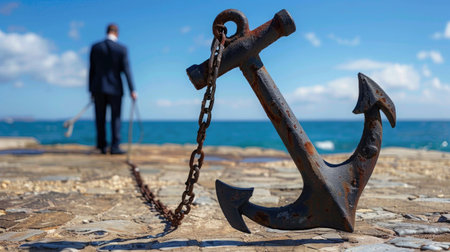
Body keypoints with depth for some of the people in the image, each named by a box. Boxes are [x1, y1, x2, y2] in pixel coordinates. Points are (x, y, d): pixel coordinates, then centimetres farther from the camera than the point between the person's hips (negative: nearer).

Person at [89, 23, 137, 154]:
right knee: (115, 118, 5)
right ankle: (115, 147, 2)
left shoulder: (95, 47, 2)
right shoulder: (122, 49, -4)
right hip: (115, 88, -2)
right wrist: (132, 90, -4)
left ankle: (102, 146, 12)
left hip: (98, 88, 2)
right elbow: (126, 70, -8)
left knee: (100, 119, 9)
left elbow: (91, 70, 4)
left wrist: (91, 90, 11)